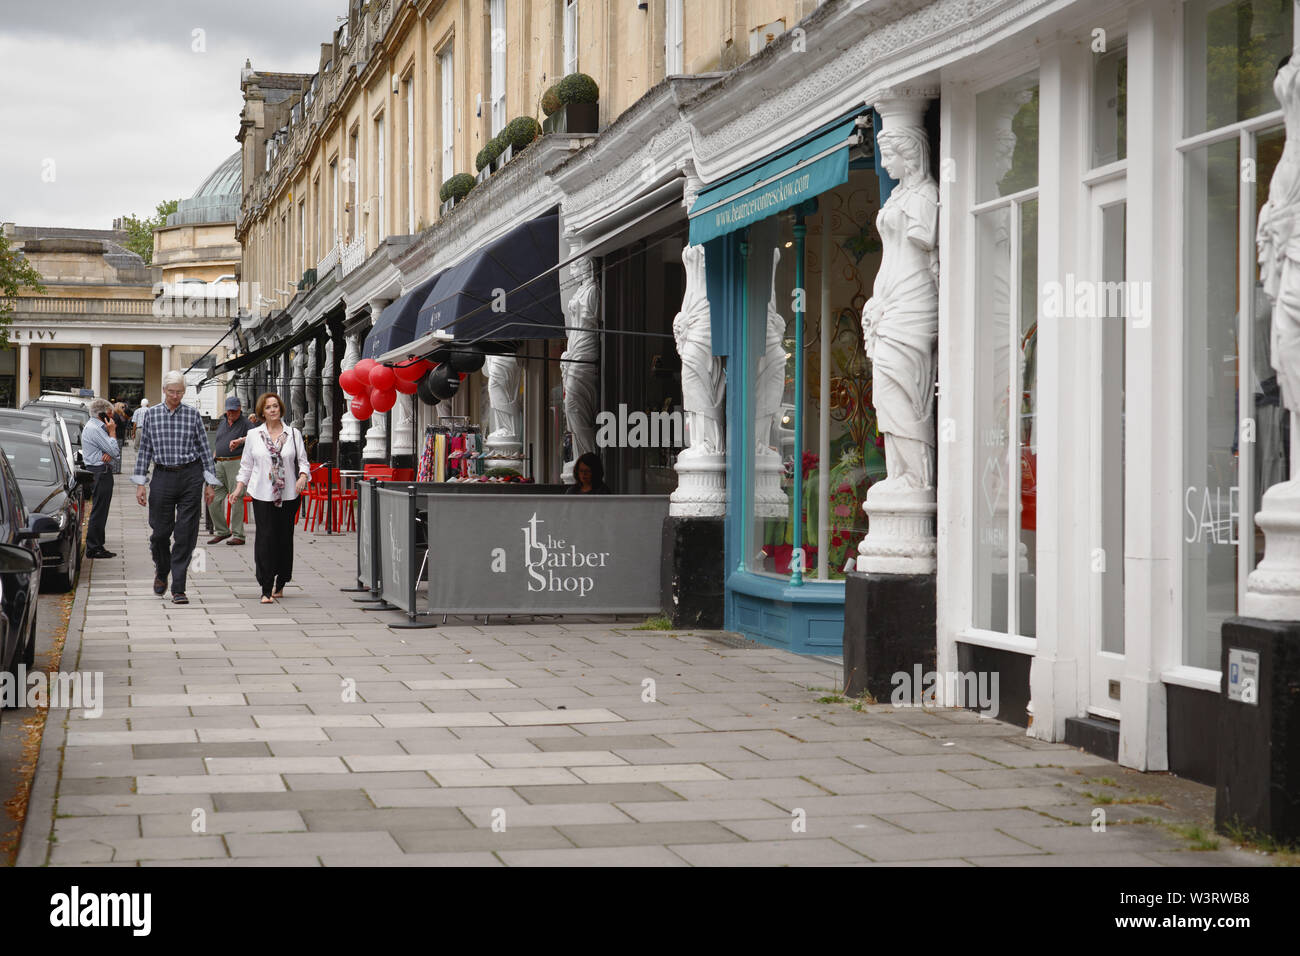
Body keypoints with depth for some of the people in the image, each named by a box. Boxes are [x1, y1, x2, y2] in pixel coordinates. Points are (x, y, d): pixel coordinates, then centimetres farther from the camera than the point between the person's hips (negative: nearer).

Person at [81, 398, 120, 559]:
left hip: (100, 472, 11)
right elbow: (115, 451, -19)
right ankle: (94, 548, -7)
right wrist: (112, 431, -9)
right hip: (100, 473, -11)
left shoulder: (95, 427, 19)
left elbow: (113, 450, 14)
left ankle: (96, 546, 20)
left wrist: (109, 454, -9)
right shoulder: (95, 429, -15)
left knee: (99, 511, 14)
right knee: (99, 511, -8)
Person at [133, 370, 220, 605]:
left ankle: (178, 589, 0)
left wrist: (210, 482, 3)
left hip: (190, 475, -1)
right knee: (160, 530, 2)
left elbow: (205, 449, 6)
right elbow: (144, 450, 8)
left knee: (186, 533, -4)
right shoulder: (151, 414, 6)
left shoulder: (193, 415, 3)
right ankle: (161, 571, 33)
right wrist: (140, 483, 4)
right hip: (163, 476, 1)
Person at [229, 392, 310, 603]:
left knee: (285, 538, 4)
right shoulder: (254, 435, 8)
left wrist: (303, 476, -13)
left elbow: (303, 461, 7)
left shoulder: (294, 434, 6)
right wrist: (238, 489, 6)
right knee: (265, 538, -9)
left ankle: (280, 584, 21)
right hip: (262, 495, -1)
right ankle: (266, 590, -11)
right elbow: (246, 465, 13)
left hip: (289, 495, 1)